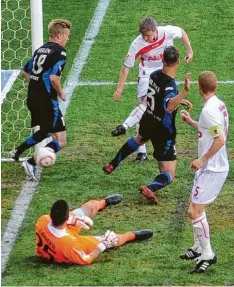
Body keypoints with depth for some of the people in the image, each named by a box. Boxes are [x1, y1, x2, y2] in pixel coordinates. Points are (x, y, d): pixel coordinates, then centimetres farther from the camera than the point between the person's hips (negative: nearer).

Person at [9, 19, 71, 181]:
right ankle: (31, 164, -17)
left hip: (32, 99, 9)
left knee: (45, 132, 31)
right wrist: (61, 93, -8)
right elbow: (54, 77, -24)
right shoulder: (59, 52, -13)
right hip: (47, 101, -9)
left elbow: (25, 72, 19)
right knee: (60, 142, -5)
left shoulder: (41, 49, 12)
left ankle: (17, 152, 31)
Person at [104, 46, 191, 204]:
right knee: (168, 175, -6)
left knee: (139, 138, 44)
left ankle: (112, 165, 55)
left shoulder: (155, 75, -7)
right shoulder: (170, 85, -28)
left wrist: (179, 100, 18)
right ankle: (151, 188, -35)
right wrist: (185, 91, -60)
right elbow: (169, 107, -49)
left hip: (148, 120, 7)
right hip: (163, 132, -7)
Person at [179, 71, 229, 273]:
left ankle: (207, 254, -2)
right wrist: (191, 122, 22)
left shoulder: (209, 110, -21)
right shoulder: (220, 105, 7)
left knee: (194, 211, -7)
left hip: (211, 170, -10)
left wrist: (202, 160, -20)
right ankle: (199, 247, 32)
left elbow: (220, 139, -27)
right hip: (219, 167, 10)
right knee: (196, 207, 22)